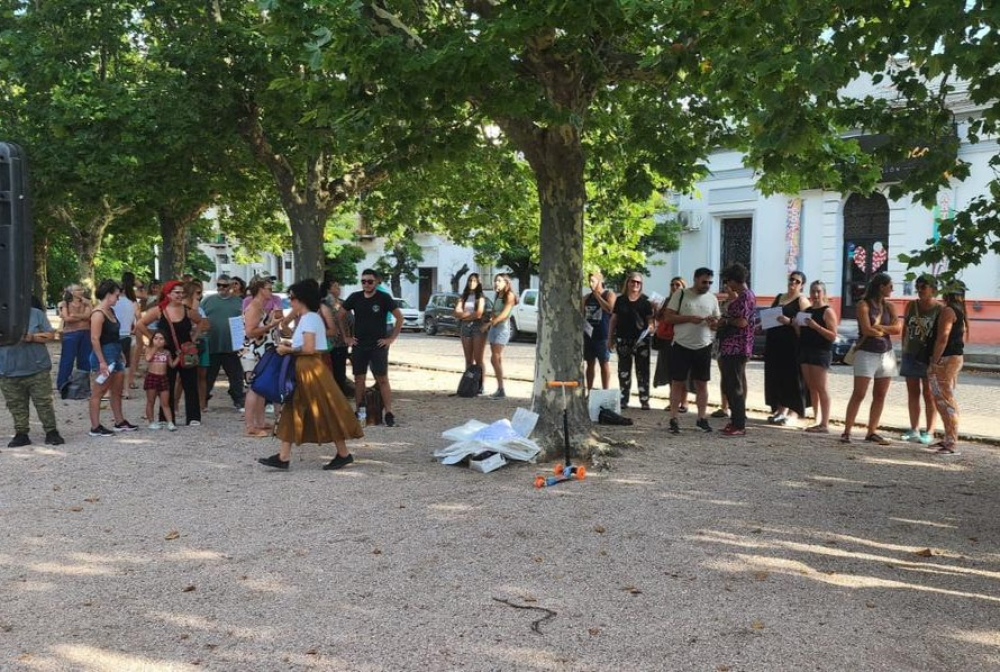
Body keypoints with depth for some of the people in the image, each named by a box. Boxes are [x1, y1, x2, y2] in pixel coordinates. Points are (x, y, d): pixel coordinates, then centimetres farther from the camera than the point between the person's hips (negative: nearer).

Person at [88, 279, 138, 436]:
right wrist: (102, 362, -24)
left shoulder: (111, 311, 12)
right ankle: (95, 427, 1)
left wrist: (120, 353, 21)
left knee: (117, 390, 16)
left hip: (115, 355, 10)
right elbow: (95, 339, -21)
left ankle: (120, 422, 26)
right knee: (98, 392, -4)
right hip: (104, 355, -10)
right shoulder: (98, 314, -16)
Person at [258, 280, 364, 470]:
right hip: (303, 369, 11)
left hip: (310, 369, -11)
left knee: (326, 412, -3)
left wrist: (288, 350, -11)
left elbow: (309, 348, -22)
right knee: (293, 412, 8)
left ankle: (344, 454, 7)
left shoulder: (309, 318, -15)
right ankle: (284, 457, 10)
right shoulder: (308, 318, 16)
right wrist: (290, 346, 8)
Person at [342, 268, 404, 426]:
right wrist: (346, 336, 8)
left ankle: (389, 413, -4)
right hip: (358, 346, 4)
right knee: (358, 379, 8)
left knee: (382, 380, -6)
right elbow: (342, 316, 15)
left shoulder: (384, 298, -6)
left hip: (378, 346, -4)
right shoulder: (355, 298, 3)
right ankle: (360, 412, 17)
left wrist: (392, 338, -8)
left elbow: (399, 317, -5)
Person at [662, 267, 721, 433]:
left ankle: (702, 418, 16)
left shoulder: (712, 298, 9)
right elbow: (668, 316, -7)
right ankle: (673, 419, 5)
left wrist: (714, 322, -10)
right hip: (681, 346, -3)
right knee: (678, 383, 0)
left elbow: (717, 322, 15)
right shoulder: (681, 295, -3)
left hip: (704, 347, 4)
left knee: (702, 383, 8)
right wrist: (689, 318, -18)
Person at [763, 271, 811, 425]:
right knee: (776, 377, 7)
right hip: (774, 343, 7)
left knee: (791, 378, -6)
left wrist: (789, 321, -24)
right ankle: (780, 410, 15)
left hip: (791, 344, -7)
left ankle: (792, 412, -4)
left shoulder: (802, 301, -2)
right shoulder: (779, 297, 19)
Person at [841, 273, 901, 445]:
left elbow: (897, 328, -2)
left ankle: (872, 432, 11)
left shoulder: (889, 307, 10)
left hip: (886, 354, 6)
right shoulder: (864, 305, -6)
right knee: (858, 394, -8)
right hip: (867, 354, -6)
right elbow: (867, 330, -16)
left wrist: (878, 327, -12)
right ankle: (847, 432, -5)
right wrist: (887, 330, -2)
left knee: (880, 395, 5)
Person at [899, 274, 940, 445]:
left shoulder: (940, 309, -8)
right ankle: (914, 430, 19)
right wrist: (904, 349, 9)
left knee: (929, 395, 1)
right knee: (913, 393, 10)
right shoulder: (911, 305, 5)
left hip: (929, 357, -5)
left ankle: (929, 432, 7)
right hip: (911, 355, 5)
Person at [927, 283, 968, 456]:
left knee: (945, 400, -9)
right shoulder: (961, 312, 16)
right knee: (947, 400, 17)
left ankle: (951, 444, -9)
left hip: (946, 359, -10)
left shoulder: (947, 311, -15)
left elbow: (942, 338, -21)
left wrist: (934, 362, -20)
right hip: (957, 357, 10)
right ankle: (949, 439, 23)